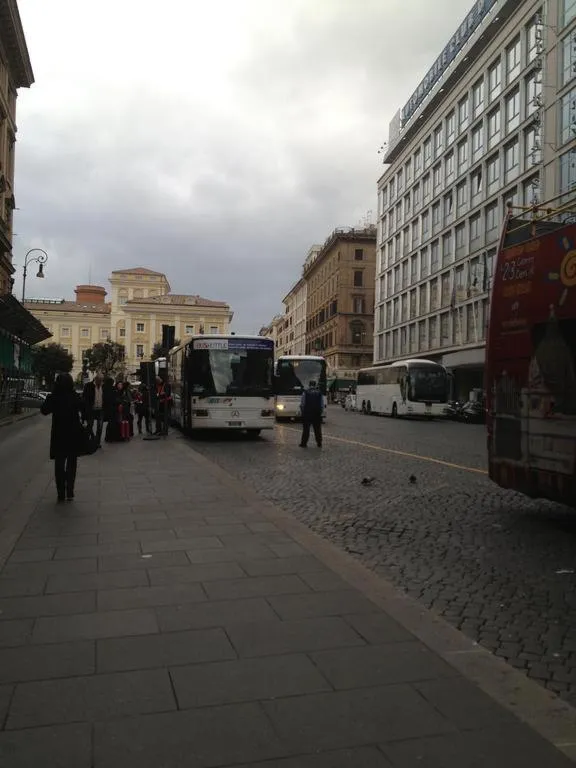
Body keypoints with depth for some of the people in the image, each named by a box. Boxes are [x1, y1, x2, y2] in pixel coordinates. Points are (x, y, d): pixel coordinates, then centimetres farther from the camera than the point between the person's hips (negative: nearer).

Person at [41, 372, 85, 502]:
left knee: (59, 464, 11)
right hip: (73, 434, 0)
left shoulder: (53, 398, -11)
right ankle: (69, 492, 12)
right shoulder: (76, 398, -12)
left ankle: (61, 493, 11)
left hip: (58, 434, 0)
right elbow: (84, 412, -11)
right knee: (71, 464, 13)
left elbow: (44, 411, 0)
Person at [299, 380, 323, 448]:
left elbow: (302, 404, -4)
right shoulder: (319, 393, 3)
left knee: (306, 430, 3)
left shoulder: (305, 393, -3)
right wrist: (320, 412, 14)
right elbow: (322, 405, 4)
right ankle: (319, 444, 12)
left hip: (307, 414, -2)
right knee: (317, 430, 9)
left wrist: (302, 413, 8)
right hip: (317, 415, 2)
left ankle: (304, 443, 4)